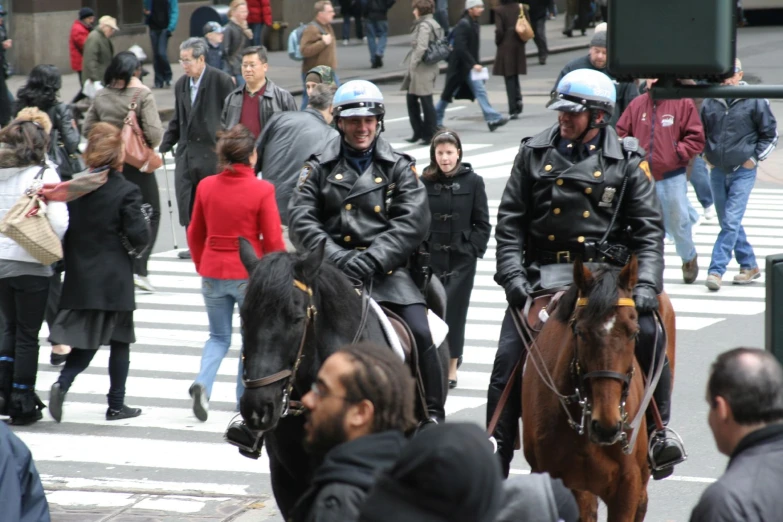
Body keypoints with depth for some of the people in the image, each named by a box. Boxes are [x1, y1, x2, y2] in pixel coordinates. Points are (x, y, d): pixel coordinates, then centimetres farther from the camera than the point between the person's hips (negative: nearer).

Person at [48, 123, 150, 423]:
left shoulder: (75, 187, 0)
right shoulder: (125, 192, -13)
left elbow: (64, 229, 4)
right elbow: (139, 237, -14)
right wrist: (131, 245, 8)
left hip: (80, 277, 4)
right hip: (114, 280, -4)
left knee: (87, 340, 13)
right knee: (120, 341, 10)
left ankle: (62, 384, -10)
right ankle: (116, 404, 14)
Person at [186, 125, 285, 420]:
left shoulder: (206, 187, -1)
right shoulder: (262, 190, -13)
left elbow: (195, 234, 8)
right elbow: (273, 241, -10)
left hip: (212, 274, 3)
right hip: (249, 275, -3)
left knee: (219, 337, 17)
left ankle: (203, 383, -9)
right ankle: (244, 399, 19)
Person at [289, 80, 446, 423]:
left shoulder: (398, 168, 8)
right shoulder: (319, 167, 9)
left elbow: (413, 223, -4)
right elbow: (300, 219, 0)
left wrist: (373, 258, -18)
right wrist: (334, 255, -16)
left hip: (386, 270, 0)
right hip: (333, 269, 1)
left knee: (420, 334, -16)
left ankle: (432, 415, -4)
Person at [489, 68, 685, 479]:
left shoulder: (626, 161, 2)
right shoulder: (534, 153, 6)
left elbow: (649, 228, 0)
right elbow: (510, 222, 6)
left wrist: (646, 284, -14)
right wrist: (512, 275, -7)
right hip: (544, 272, 1)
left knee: (648, 336, -21)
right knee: (509, 355, -10)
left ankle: (659, 430, -3)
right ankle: (497, 445, 1)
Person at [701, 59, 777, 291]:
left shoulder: (754, 102, -7)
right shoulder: (709, 103, 2)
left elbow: (770, 134, 2)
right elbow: (701, 133, 19)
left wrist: (754, 158, -4)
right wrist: (707, 155, 8)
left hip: (743, 171, -5)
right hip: (718, 172, 5)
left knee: (731, 222, -12)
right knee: (728, 222, 11)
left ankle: (716, 270, -13)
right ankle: (749, 265, 24)